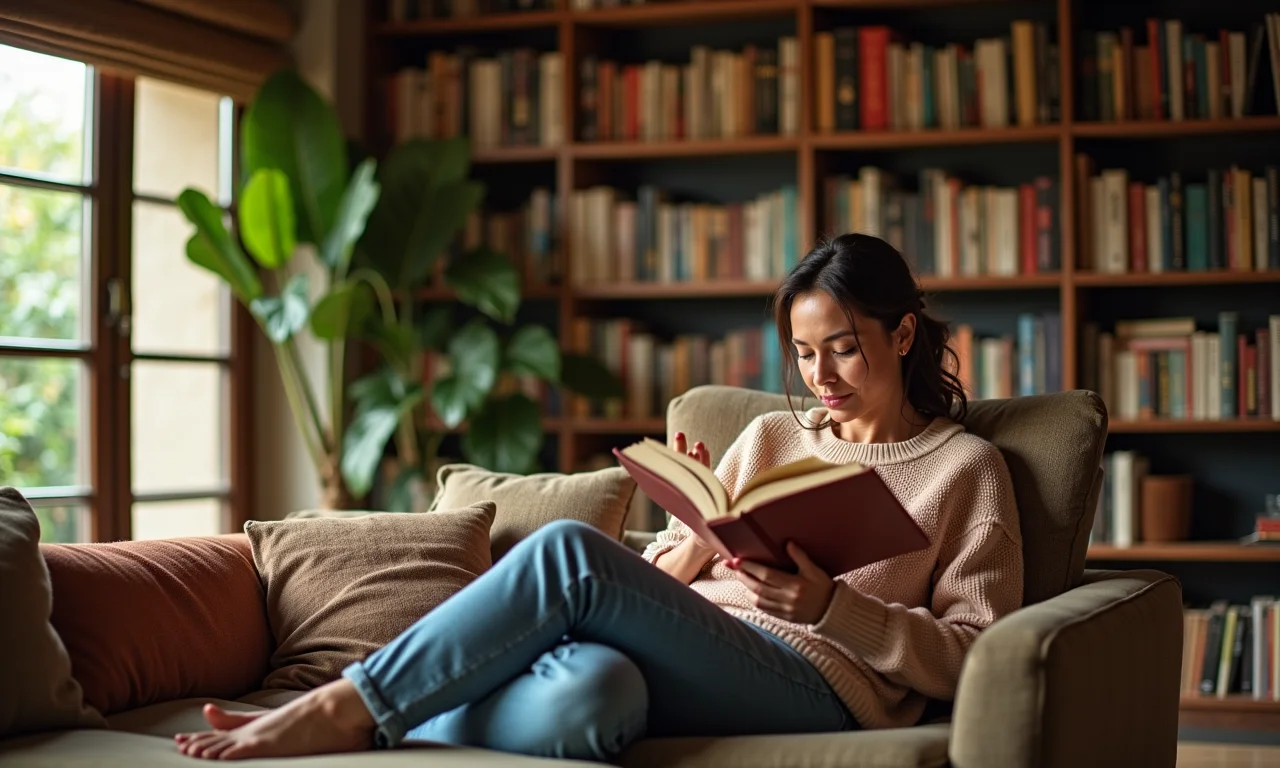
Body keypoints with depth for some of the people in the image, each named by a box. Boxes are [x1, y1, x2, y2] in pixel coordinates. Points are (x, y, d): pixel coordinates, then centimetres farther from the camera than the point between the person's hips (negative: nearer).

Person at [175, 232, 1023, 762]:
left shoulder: (966, 468, 14)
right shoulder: (771, 436, 26)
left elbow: (972, 656, 4)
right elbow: (659, 581, 21)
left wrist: (832, 606, -11)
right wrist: (696, 534, -2)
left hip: (817, 686, -3)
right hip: (688, 669, 3)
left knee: (570, 553, -30)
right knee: (583, 694, -40)